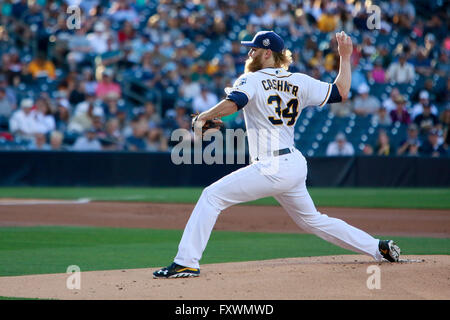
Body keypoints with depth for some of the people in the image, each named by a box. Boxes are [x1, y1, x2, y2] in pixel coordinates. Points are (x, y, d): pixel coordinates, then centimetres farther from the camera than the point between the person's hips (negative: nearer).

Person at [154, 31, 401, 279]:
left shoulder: (252, 80, -5)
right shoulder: (299, 82, 11)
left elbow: (232, 103, -24)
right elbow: (341, 92, 13)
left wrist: (202, 118, -12)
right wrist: (345, 56, 22)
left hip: (273, 169, -8)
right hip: (295, 164, 8)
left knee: (212, 196, -5)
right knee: (312, 220, 24)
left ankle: (186, 263, -12)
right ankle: (379, 248, 23)